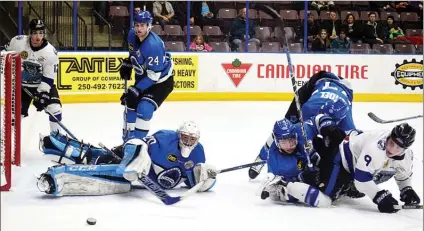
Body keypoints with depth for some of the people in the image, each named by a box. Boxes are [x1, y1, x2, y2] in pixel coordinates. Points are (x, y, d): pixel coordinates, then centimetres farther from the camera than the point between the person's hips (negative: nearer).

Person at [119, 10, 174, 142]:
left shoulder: (153, 45, -34)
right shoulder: (132, 35, -11)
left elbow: (154, 75, -32)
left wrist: (135, 90, -32)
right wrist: (127, 65, 8)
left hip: (161, 81, -9)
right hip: (143, 76, 9)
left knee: (144, 108, -23)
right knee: (131, 104, 12)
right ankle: (128, 139, 27)